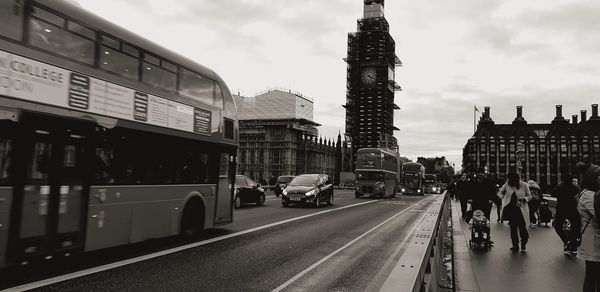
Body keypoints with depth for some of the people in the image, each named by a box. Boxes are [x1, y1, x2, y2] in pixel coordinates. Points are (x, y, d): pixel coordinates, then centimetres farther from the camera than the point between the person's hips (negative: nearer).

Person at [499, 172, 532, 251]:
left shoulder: (524, 185, -8)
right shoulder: (507, 184, -3)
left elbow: (529, 196, 3)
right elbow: (501, 191, 12)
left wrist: (524, 199, -16)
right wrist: (502, 196, -8)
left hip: (521, 210, -3)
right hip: (510, 209, 3)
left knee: (522, 227, -4)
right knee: (513, 228, 6)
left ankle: (523, 243, 21)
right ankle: (515, 245, 18)